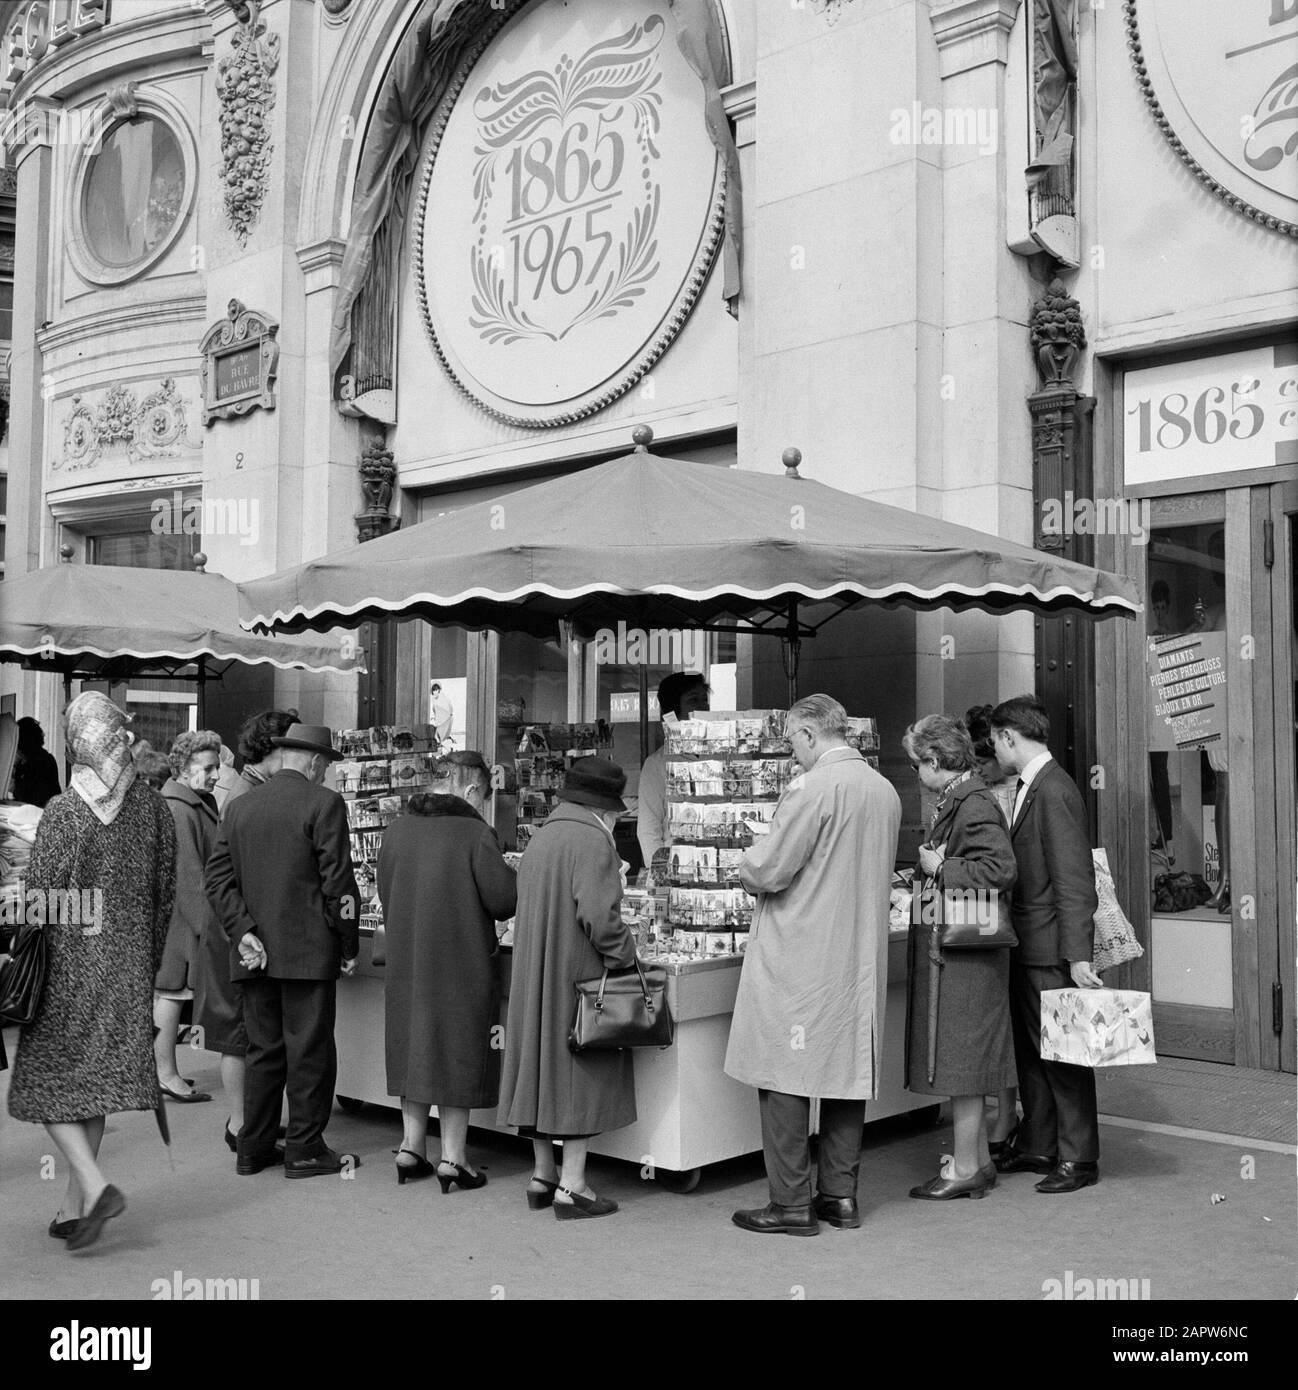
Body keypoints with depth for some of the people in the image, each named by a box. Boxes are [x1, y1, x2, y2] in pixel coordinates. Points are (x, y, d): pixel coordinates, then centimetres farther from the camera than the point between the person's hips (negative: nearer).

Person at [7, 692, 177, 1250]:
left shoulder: (62, 811, -13)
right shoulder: (153, 808, 0)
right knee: (97, 1079, 13)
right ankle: (74, 1204, 20)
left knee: (47, 1077, 8)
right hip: (128, 961, 5)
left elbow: (39, 898, -11)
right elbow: (165, 893, 5)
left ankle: (95, 1185, -7)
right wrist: (147, 963, 15)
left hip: (68, 960, -4)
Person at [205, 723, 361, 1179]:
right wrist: (349, 945, -2)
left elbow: (218, 877, 6)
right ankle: (305, 1150, 8)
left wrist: (242, 931, 0)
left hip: (257, 952, 6)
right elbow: (338, 881, -10)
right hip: (307, 952, -6)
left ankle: (254, 1148, 19)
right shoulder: (323, 803, -8)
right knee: (309, 1051, 2)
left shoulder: (239, 806, 11)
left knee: (263, 1050, 13)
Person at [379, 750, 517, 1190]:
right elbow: (504, 901, -15)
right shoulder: (475, 832, -15)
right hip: (463, 964, -5)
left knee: (414, 1049, 16)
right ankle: (452, 1157, 10)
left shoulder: (396, 830, 2)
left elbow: (385, 895, 10)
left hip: (405, 962, 5)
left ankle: (412, 1147, 23)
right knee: (458, 1053, 6)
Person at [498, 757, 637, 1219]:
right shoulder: (592, 841, -15)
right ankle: (571, 1185, 4)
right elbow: (597, 915, -24)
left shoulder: (540, 837, 10)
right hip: (579, 974, -8)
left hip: (534, 977, 8)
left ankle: (542, 1176, 22)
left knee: (541, 1066, 13)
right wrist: (626, 954, -11)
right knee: (582, 1073, 0)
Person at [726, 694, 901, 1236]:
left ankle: (791, 1202, 5)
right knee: (847, 1068, 13)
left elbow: (768, 870, -18)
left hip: (799, 956, -8)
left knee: (784, 1076, 1)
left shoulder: (812, 787, -16)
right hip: (860, 956, 8)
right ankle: (841, 1195, 21)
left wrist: (749, 863, 4)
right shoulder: (886, 791, 9)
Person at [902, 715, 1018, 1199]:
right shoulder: (954, 802, 13)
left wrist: (940, 868, -18)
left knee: (960, 1059, -1)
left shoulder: (974, 804, -17)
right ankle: (979, 1159, 26)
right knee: (963, 1060, 16)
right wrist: (927, 867, 10)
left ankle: (965, 1170, 9)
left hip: (964, 951, -10)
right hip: (950, 945, 10)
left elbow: (1001, 869, -26)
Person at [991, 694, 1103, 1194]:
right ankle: (1036, 1146, 27)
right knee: (1031, 1050, 16)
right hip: (1027, 947, 10)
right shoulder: (1031, 788, 12)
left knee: (1062, 1054, 1)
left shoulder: (1054, 791, -18)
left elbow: (1073, 880, -22)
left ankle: (1078, 1158, 12)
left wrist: (1078, 955, -24)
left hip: (1052, 950, -10)